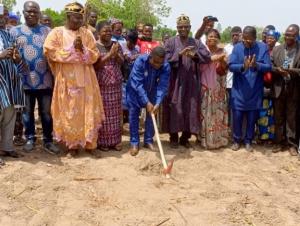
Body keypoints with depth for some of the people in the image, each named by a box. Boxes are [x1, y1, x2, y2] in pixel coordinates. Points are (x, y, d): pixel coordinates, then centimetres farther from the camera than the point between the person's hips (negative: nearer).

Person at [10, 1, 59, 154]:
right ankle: (30, 139, 24)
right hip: (24, 80, 0)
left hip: (45, 79, 0)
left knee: (46, 111, 6)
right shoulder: (15, 31, 8)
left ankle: (48, 140, 17)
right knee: (27, 111, 10)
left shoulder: (47, 31, 9)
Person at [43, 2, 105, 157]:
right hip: (67, 80, -2)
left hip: (86, 80, 2)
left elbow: (95, 55, 5)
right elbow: (50, 52, -10)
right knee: (70, 113, 3)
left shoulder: (87, 33, 9)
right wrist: (72, 48, -13)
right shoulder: (57, 33, 1)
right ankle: (72, 145, 16)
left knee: (89, 112, 3)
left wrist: (82, 48, -13)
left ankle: (90, 144, 12)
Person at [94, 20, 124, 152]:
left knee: (115, 112, 7)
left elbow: (121, 62, 6)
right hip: (101, 84, -4)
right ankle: (102, 141, 8)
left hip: (116, 83, 4)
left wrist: (116, 54, -14)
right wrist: (109, 54, -19)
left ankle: (115, 140, 16)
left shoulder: (116, 44, 9)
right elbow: (96, 65, -11)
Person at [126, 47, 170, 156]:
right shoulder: (140, 61, -35)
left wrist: (158, 103, -44)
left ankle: (148, 141, 15)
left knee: (152, 114, 2)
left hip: (152, 90, 3)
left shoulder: (166, 66, -27)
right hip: (135, 90, -3)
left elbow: (162, 86, -30)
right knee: (134, 114, -3)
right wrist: (147, 102, -45)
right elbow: (138, 84, -38)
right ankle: (134, 143, 5)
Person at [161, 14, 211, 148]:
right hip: (175, 82, -2)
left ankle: (185, 137, 17)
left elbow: (208, 57, -6)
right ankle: (173, 137, 12)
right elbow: (165, 59, -10)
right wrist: (179, 54, -22)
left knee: (190, 109, 4)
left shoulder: (196, 43, 8)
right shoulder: (171, 42, 3)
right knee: (175, 109, -1)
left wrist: (195, 55, -25)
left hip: (191, 83, 2)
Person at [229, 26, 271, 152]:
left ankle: (248, 141, 27)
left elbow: (268, 67, -8)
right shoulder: (237, 47, -3)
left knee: (252, 118, 10)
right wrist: (243, 66, -29)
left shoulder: (263, 47, -4)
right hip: (239, 90, 0)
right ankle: (237, 140, 24)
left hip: (255, 91, 0)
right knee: (237, 117, 6)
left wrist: (257, 65, -28)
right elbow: (231, 66, -10)